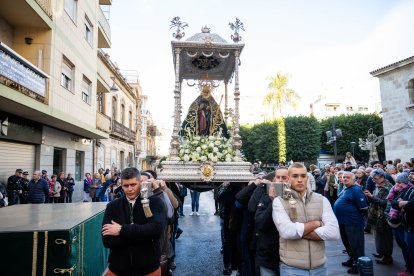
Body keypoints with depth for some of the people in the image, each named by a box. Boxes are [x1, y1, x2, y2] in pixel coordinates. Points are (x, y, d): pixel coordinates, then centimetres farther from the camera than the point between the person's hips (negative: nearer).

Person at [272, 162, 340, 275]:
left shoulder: (322, 200, 2)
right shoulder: (279, 201, -7)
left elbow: (334, 232, -10)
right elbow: (287, 231, -21)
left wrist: (298, 231, -14)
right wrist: (316, 223, -11)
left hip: (319, 267, 3)